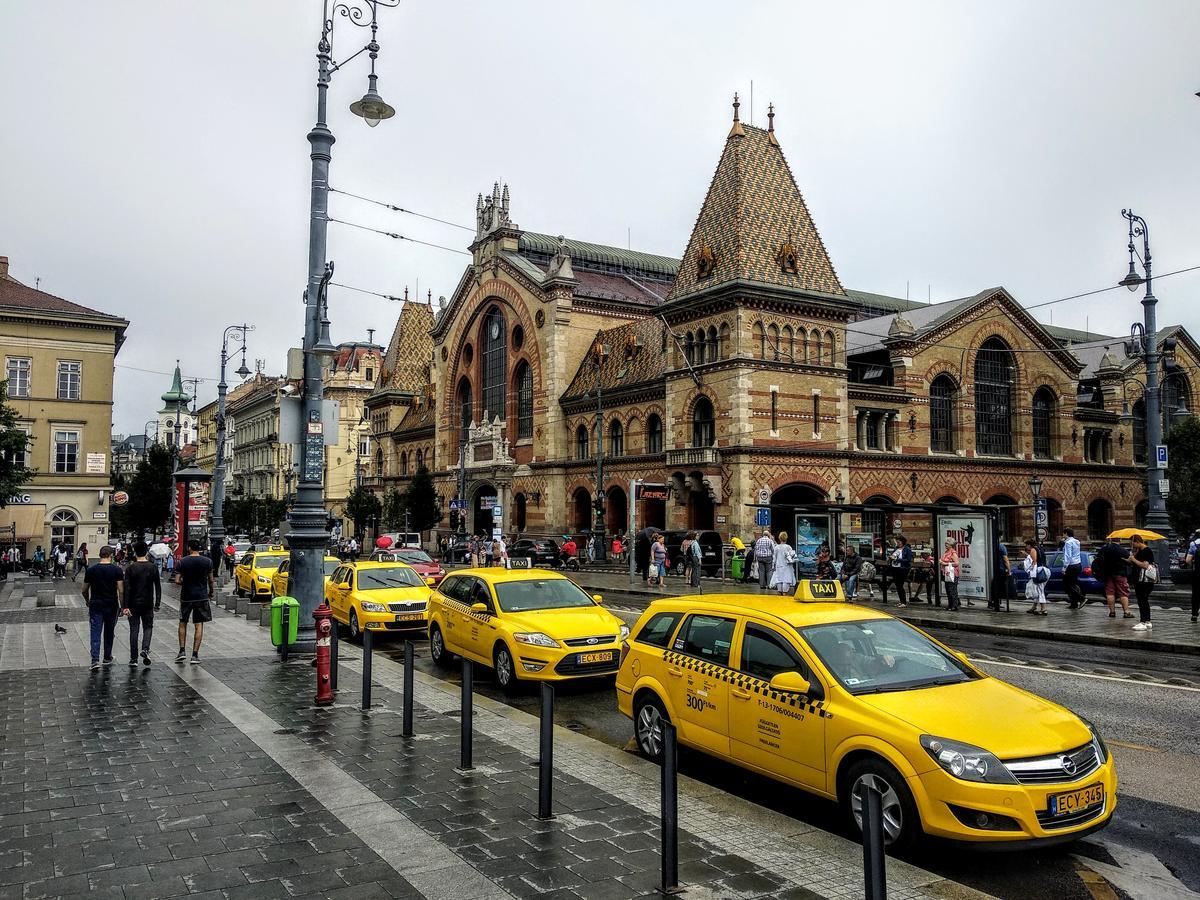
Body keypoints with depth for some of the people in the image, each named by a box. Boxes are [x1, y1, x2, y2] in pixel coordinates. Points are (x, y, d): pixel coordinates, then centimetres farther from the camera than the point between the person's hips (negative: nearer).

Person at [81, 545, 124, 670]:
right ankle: (107, 658, 26)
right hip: (112, 606, 0)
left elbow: (84, 590, 6)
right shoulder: (117, 570, -7)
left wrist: (88, 602, 24)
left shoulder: (91, 570, -1)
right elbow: (121, 590, -10)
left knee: (95, 633, -1)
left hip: (95, 605, 0)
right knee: (109, 632, 15)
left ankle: (95, 660, -13)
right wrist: (122, 606, -1)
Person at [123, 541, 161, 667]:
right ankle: (145, 649, -8)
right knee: (148, 627, 15)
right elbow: (158, 587, 0)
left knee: (134, 630, 5)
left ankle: (133, 659, 7)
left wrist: (126, 606, -10)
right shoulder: (153, 567, -1)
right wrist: (157, 603, 7)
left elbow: (127, 588, -10)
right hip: (148, 604, 1)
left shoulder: (131, 568, -7)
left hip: (134, 604, -1)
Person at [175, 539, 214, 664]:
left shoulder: (182, 562, -5)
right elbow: (210, 580, 1)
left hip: (186, 596, 0)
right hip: (202, 596, 0)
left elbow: (177, 581, -8)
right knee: (199, 625, 3)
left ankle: (182, 651, 14)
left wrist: (185, 582, 13)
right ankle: (195, 655, 1)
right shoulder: (208, 561, -4)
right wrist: (211, 592, 18)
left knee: (183, 623, 18)